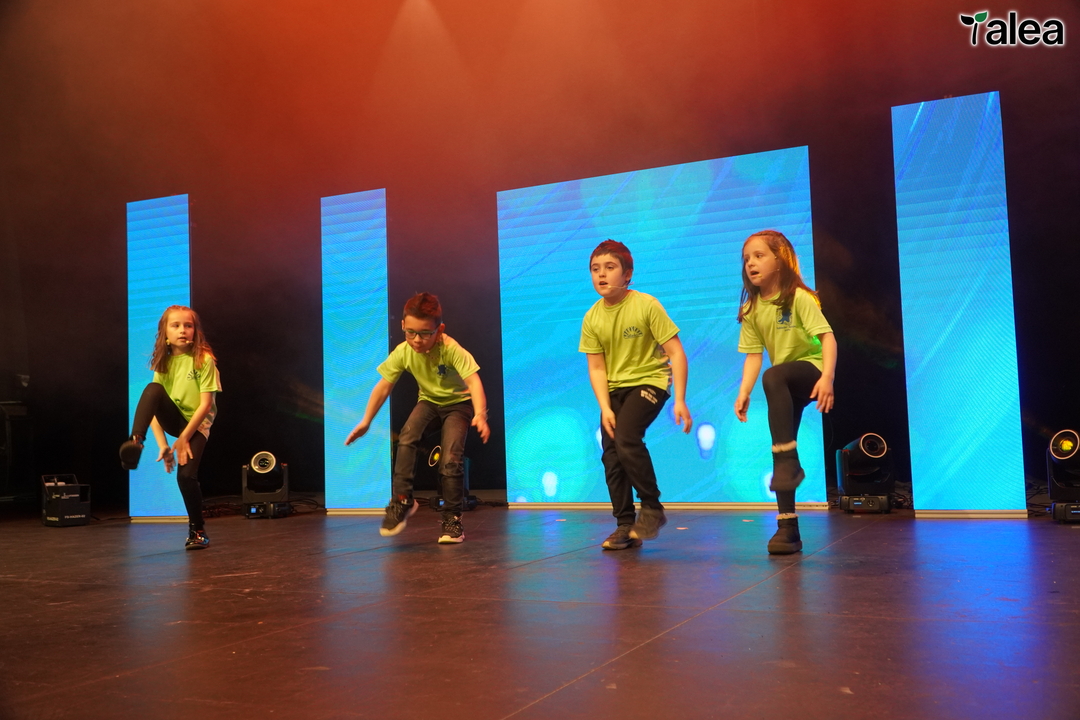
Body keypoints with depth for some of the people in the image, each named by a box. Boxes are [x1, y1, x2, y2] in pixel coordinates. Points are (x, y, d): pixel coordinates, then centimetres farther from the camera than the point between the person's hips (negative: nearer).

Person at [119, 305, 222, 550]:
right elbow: (153, 404, -5)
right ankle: (135, 443, -36)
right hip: (173, 419, 3)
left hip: (197, 424, -3)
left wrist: (183, 438, -18)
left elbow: (206, 404, -15)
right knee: (153, 389, -25)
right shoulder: (164, 363, 0)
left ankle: (197, 530, 1)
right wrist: (162, 444, -16)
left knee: (186, 475, -21)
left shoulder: (204, 360, -12)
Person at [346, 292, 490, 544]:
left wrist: (480, 414, -55)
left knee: (451, 458, -19)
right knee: (406, 437, -24)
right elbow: (383, 386, -10)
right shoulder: (403, 352, -17)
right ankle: (403, 500, -12)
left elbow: (474, 381, -39)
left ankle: (453, 518, -3)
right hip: (429, 400, 4)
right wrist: (365, 421, -13)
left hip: (458, 401, -3)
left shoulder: (451, 349, -30)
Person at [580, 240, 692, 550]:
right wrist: (605, 408, -15)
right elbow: (597, 368, -2)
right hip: (614, 388, 5)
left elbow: (676, 353, -15)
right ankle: (625, 525, 10)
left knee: (626, 436, -26)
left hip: (650, 380, -5)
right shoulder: (592, 318, -3)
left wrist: (680, 400, -21)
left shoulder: (647, 305, -15)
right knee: (611, 454, -3)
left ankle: (652, 508, -8)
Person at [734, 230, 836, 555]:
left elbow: (827, 336, -20)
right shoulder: (751, 309, 2)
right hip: (786, 384, 6)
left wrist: (827, 377, -35)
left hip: (811, 369, -6)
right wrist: (744, 393, -16)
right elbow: (753, 354, -1)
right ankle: (787, 528, 5)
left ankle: (788, 460, -33)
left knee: (773, 377, -37)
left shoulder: (799, 297, -14)